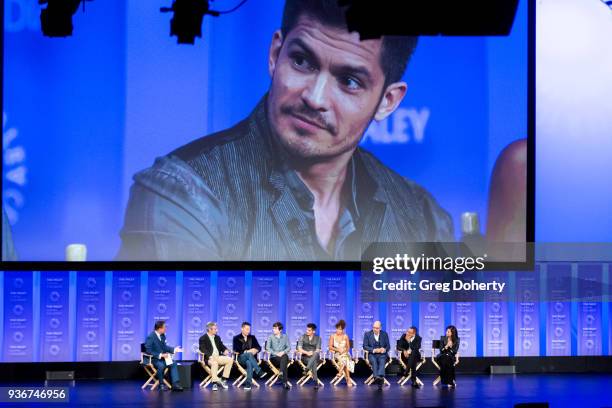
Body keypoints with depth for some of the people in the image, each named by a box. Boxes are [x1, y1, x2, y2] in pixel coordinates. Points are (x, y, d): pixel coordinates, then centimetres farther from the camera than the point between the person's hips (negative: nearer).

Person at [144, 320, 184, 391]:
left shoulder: (162, 335, 6)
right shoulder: (150, 337, -18)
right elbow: (148, 351, -23)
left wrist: (174, 349, 2)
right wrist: (160, 355, -27)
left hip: (162, 357, 8)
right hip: (153, 359, -8)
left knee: (173, 363, -10)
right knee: (161, 365, -34)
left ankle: (175, 384, -15)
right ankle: (161, 385, -16)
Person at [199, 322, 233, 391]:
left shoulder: (217, 337, 20)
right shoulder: (203, 338, -2)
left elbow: (221, 346, 20)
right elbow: (203, 349, -13)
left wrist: (225, 350, -5)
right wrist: (211, 356, -28)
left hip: (218, 357, 7)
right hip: (209, 358, -7)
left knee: (230, 360, -16)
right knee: (214, 363, -38)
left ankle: (223, 379, -10)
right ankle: (215, 383, -36)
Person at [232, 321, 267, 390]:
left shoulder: (252, 337, 20)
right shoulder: (236, 338, 10)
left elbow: (259, 348, 12)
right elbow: (236, 350, -4)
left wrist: (255, 350, -11)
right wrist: (247, 352, -10)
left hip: (252, 358, 2)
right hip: (241, 358, -2)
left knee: (249, 362, -37)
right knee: (249, 354, -37)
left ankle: (248, 383, -48)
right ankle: (259, 371, -48)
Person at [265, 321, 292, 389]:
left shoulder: (285, 337, 15)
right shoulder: (271, 337, 9)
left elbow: (289, 347, 5)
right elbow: (268, 348, -3)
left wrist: (283, 352, -16)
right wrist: (276, 353, -16)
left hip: (283, 356, 2)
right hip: (274, 357, -2)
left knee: (285, 356, -37)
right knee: (284, 360, -35)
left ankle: (281, 373, -52)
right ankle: (285, 382, -43)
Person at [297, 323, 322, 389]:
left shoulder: (318, 338, 7)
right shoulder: (303, 337, 7)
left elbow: (317, 350, -3)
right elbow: (299, 348, -2)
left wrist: (312, 353, -24)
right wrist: (307, 352, -20)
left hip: (314, 357, 1)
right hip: (305, 357, -1)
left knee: (316, 354, -40)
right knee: (314, 363, -37)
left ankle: (306, 369, -51)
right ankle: (316, 382, -46)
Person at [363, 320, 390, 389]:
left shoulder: (384, 334, 12)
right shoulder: (367, 334, 6)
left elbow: (388, 346, 11)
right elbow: (365, 346, 0)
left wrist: (384, 349, -13)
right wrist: (374, 350, -15)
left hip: (382, 354, 1)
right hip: (372, 354, -1)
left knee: (382, 361, -34)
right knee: (374, 361, -35)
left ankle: (380, 376, -57)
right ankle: (376, 377, -55)